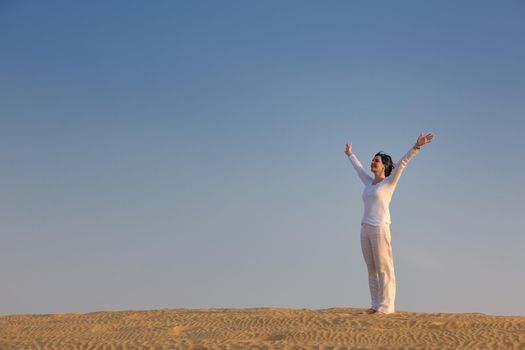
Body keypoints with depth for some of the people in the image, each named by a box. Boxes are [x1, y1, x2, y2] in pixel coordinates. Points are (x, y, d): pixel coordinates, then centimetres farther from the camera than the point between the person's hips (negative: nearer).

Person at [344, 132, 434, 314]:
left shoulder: (389, 182, 0)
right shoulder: (370, 183, 18)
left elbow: (402, 163, -12)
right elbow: (358, 168, 36)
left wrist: (416, 146, -23)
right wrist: (350, 155, 52)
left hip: (380, 228, -7)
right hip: (366, 230, 7)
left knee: (384, 269, -5)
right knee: (372, 270, 8)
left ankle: (386, 306, -4)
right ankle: (376, 305, 12)